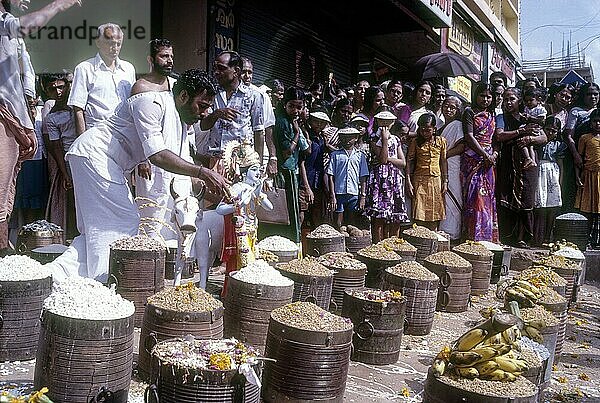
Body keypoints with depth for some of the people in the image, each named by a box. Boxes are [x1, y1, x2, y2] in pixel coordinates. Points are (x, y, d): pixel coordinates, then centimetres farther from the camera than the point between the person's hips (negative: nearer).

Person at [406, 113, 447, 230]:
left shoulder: (441, 141, 5)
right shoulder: (415, 142, 1)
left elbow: (443, 162, 9)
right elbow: (409, 162, 1)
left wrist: (445, 181, 5)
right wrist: (408, 182, -5)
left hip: (436, 180, 2)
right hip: (419, 181, -1)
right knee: (420, 216, -5)